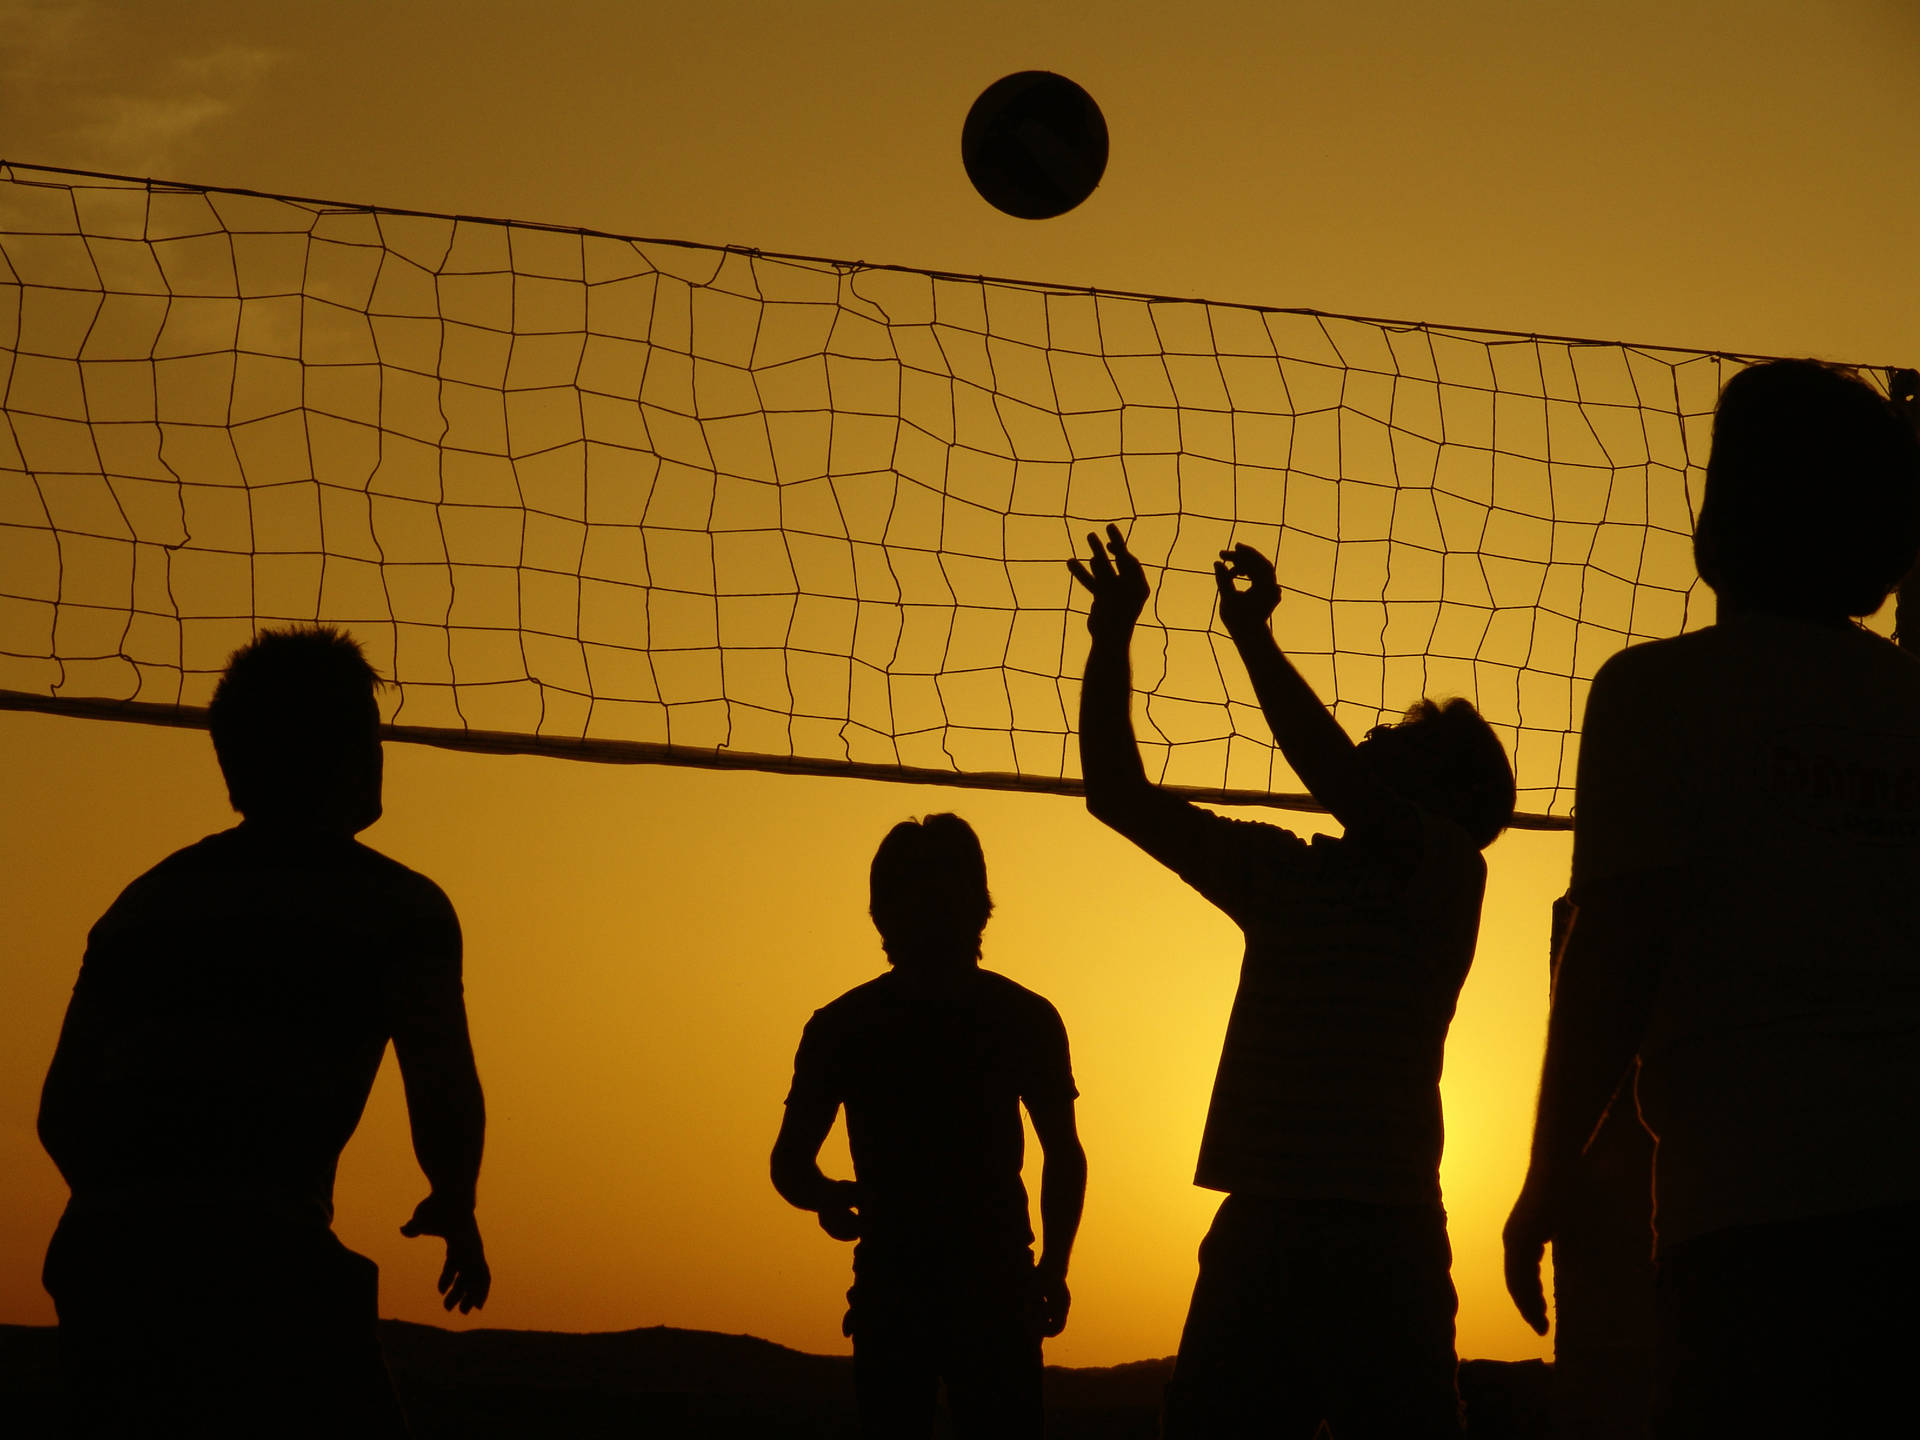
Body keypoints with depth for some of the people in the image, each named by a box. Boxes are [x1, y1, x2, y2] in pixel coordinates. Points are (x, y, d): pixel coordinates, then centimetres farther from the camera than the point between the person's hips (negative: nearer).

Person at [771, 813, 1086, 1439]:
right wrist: (826, 1197, -15)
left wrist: (1054, 1266, 2)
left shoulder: (1025, 1020, 4)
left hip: (997, 1287, 0)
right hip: (890, 1286, 0)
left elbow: (1063, 1156, 15)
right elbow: (790, 1162, 9)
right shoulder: (842, 1028, 2)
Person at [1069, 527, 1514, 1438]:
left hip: (1380, 1246, -5)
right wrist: (1111, 637, 12)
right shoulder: (1286, 874, 17)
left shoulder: (1447, 874, 0)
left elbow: (1334, 777, -18)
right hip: (1256, 1234, 5)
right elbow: (1118, 795, 19)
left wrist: (1252, 633, -10)